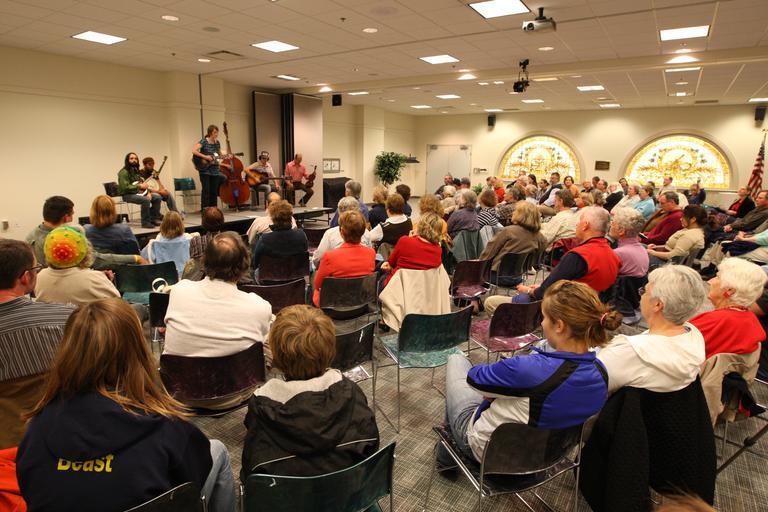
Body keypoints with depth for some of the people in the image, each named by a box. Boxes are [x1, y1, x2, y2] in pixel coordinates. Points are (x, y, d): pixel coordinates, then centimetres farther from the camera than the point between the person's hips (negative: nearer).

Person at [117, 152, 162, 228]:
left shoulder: (136, 171, 15)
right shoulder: (124, 172, -12)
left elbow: (141, 183, 21)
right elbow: (125, 187, -22)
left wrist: (147, 192, 2)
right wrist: (139, 186, -19)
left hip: (138, 193, 8)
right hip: (128, 195, -8)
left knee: (158, 197, -4)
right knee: (146, 200, -33)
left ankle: (153, 219, 2)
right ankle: (145, 222, -21)